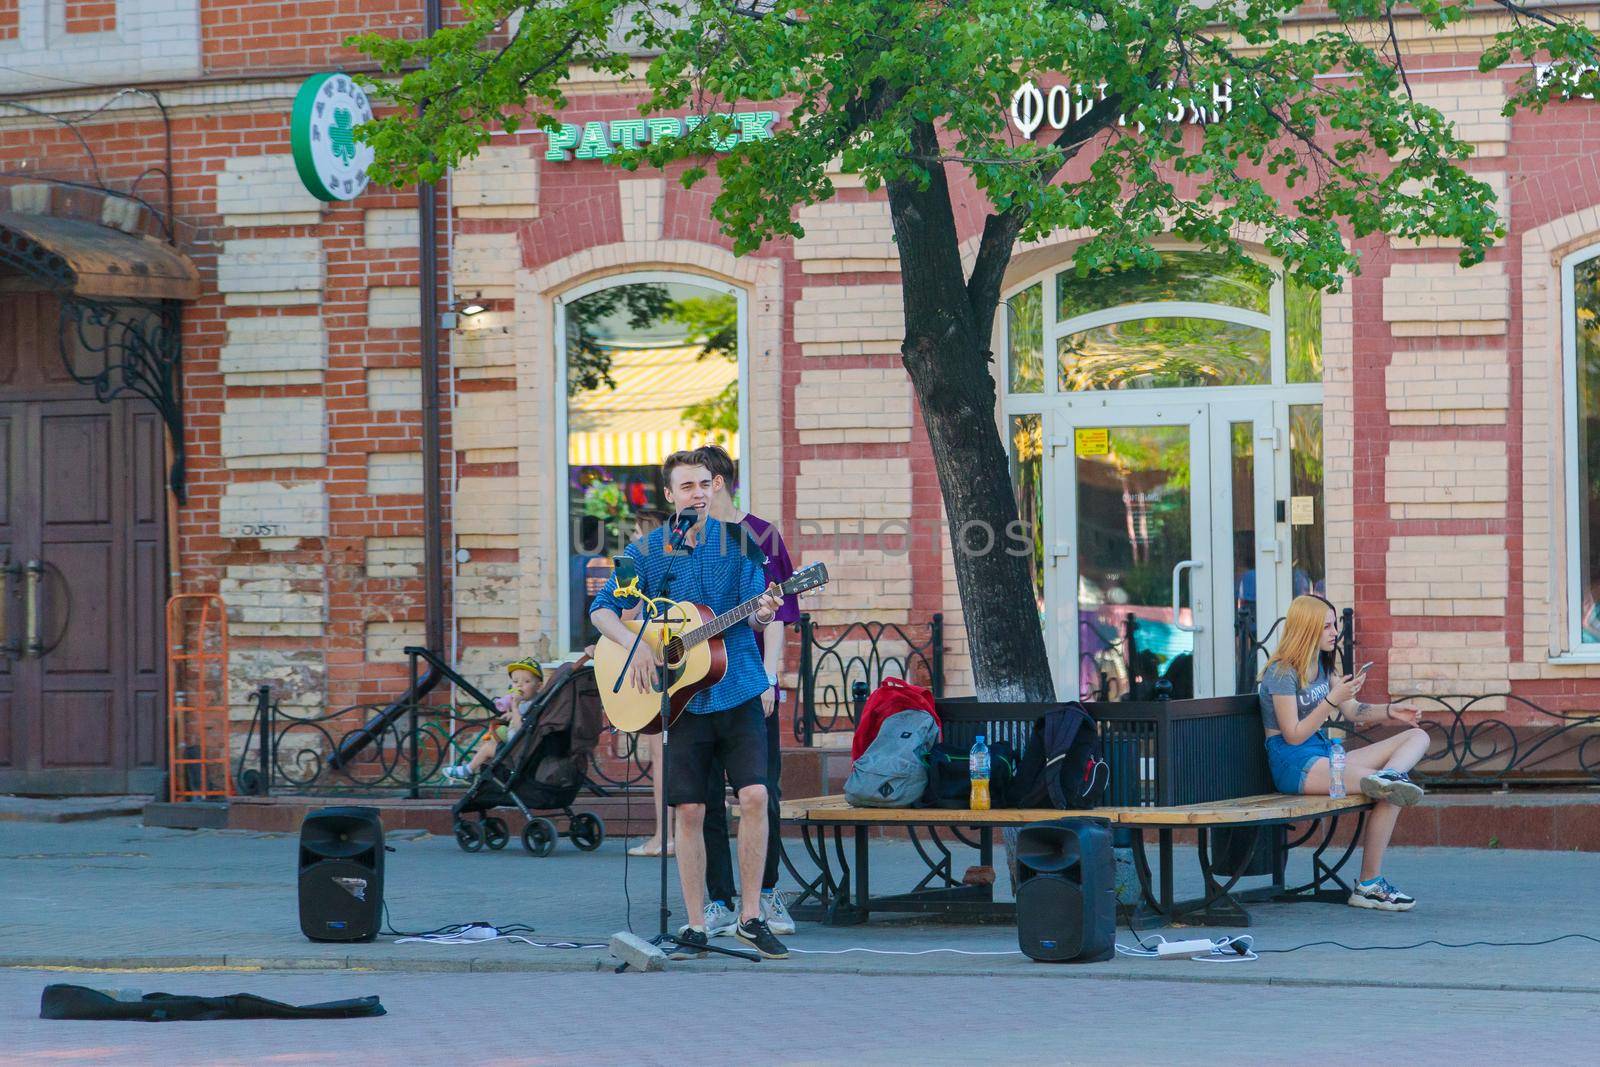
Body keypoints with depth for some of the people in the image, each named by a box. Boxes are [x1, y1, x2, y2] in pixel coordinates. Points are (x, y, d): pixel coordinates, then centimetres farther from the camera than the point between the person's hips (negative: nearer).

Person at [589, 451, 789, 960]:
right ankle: (696, 927, 7)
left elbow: (753, 618, 2)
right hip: (681, 700, 0)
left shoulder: (736, 542, 4)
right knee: (689, 810, 0)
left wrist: (763, 614, -21)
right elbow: (602, 609, 5)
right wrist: (634, 645, -12)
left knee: (754, 795, -11)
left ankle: (751, 917, -1)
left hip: (738, 692, 0)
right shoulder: (647, 551, 3)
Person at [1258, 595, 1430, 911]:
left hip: (1324, 754, 10)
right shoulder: (1282, 672, -12)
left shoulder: (1322, 665, 15)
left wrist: (1389, 712, 1)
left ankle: (1386, 775, -32)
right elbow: (1293, 735, -16)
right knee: (1391, 793, -28)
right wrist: (1333, 699, -22)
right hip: (1293, 763, -10)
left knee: (1418, 735, -6)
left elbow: (1352, 711, 20)